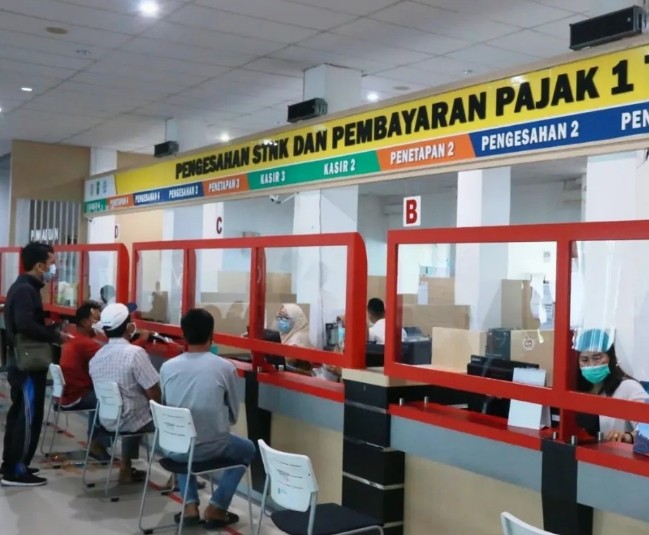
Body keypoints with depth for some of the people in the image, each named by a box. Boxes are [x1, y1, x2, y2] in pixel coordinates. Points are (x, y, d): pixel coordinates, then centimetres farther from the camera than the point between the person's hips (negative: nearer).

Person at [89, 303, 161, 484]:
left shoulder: (96, 357, 1)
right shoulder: (135, 353, -21)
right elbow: (153, 392, -19)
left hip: (108, 420, 7)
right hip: (131, 420, -7)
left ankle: (126, 470, 33)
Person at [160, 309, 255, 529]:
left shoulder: (167, 367, -4)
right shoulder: (225, 367, -11)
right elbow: (234, 415, 1)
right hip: (212, 447, -3)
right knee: (247, 449, 28)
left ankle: (190, 505, 24)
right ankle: (216, 508, 17)